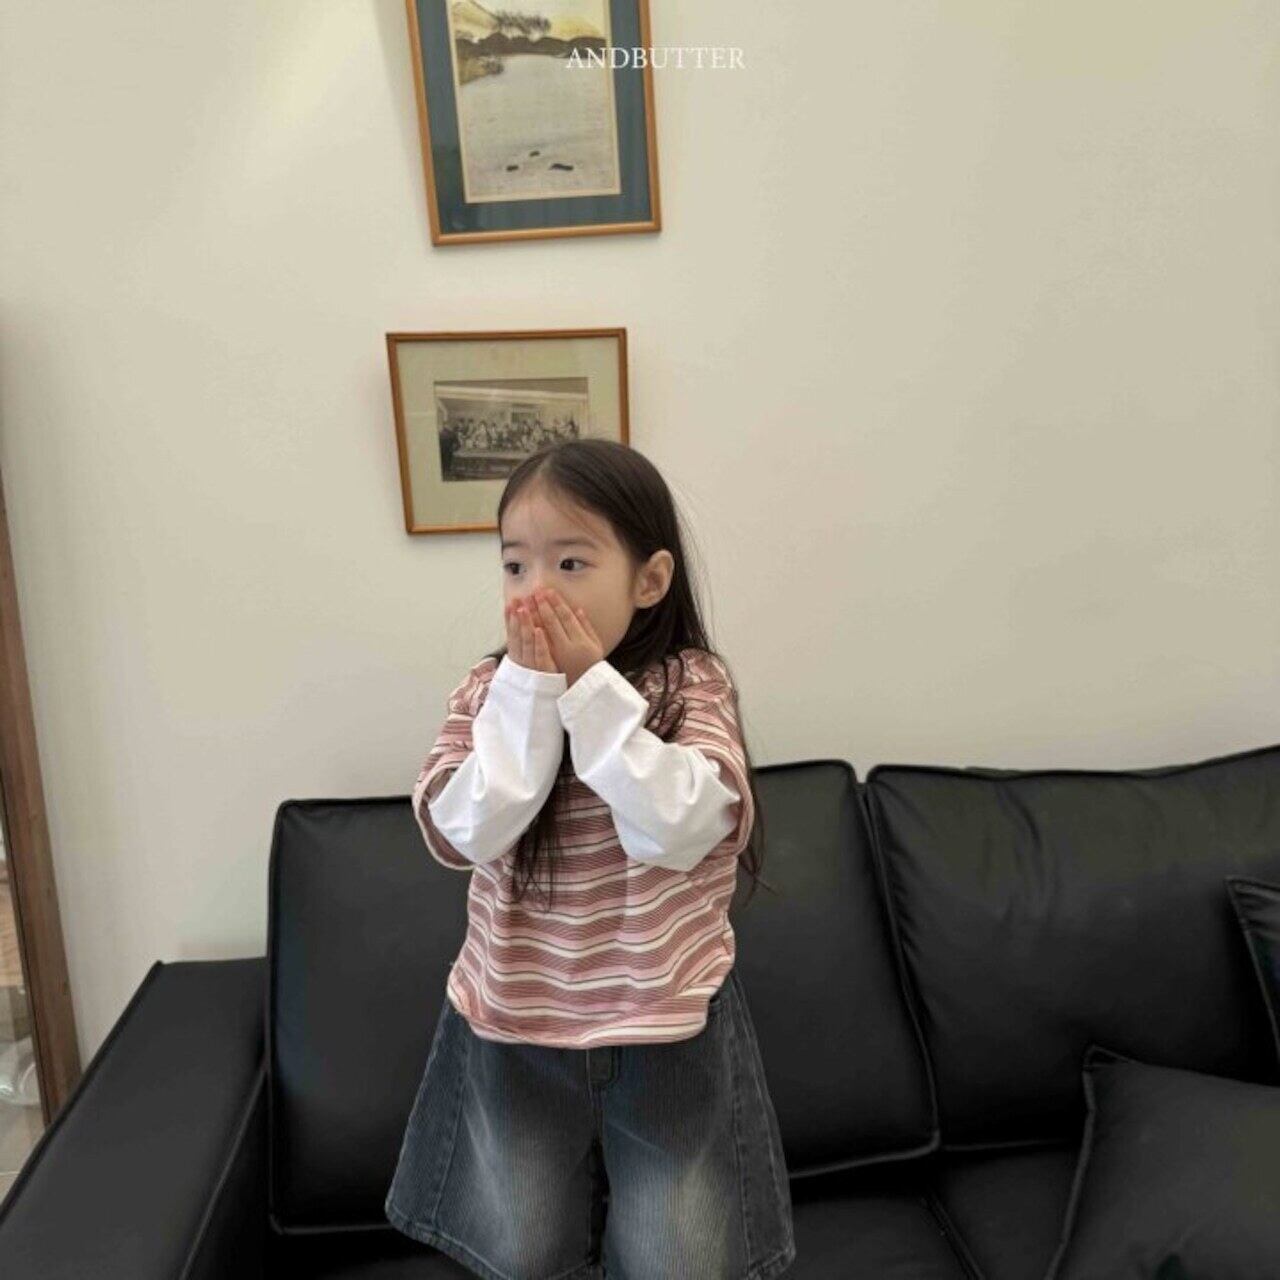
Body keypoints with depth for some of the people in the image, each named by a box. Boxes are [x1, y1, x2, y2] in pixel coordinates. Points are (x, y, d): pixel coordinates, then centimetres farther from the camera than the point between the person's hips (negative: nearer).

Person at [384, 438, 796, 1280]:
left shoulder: (695, 685, -14)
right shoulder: (489, 691, -8)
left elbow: (675, 831, -28)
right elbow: (460, 835, -20)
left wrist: (590, 688, -30)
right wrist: (530, 691, -27)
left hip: (668, 1027, -2)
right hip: (515, 1024, 3)